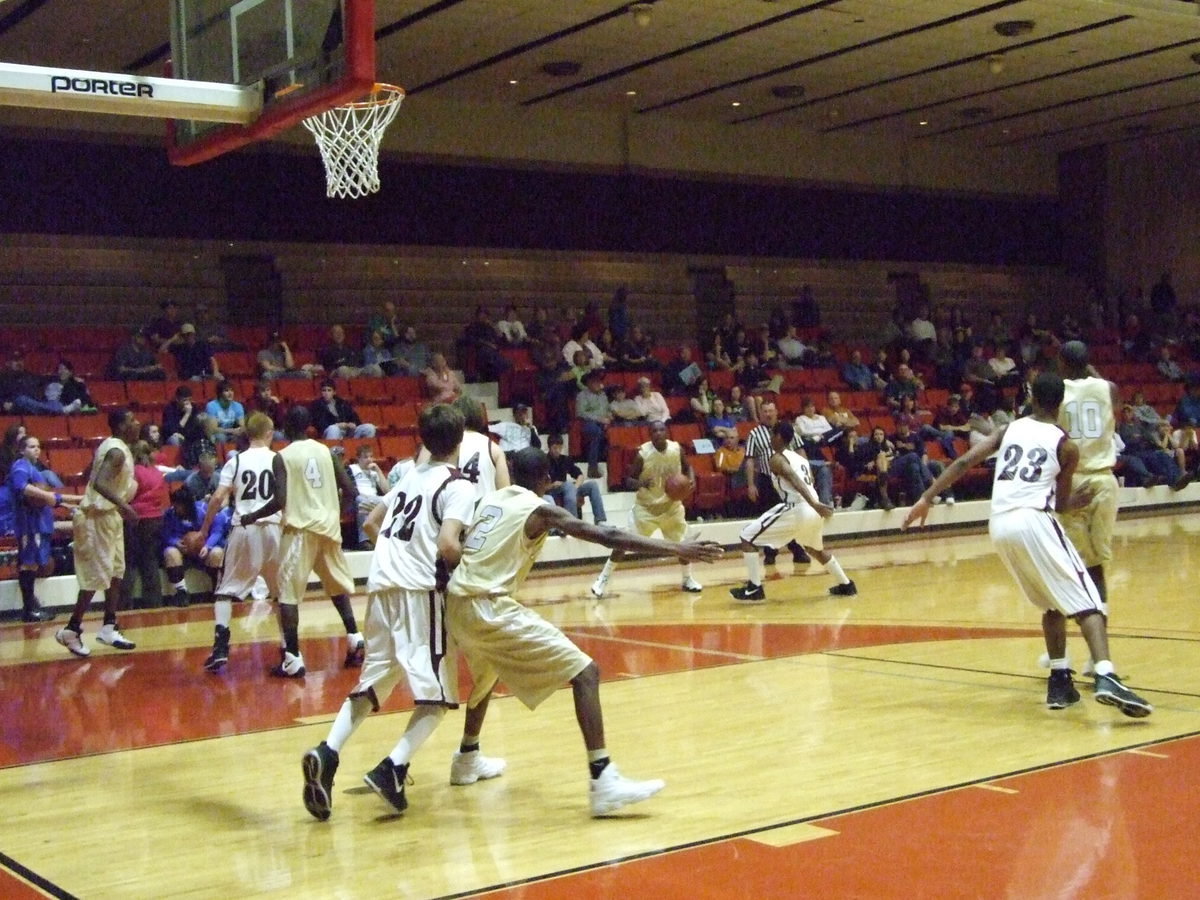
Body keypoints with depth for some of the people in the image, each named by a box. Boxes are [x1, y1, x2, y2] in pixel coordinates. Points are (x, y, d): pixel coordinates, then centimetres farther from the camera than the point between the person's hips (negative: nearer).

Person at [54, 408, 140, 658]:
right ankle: (71, 630, 2)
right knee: (97, 576, -6)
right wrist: (122, 504, -48)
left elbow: (99, 478, 22)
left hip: (109, 514, 10)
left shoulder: (114, 446, 9)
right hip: (99, 516, -10)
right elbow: (99, 483, -36)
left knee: (115, 572, 12)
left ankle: (108, 628, 17)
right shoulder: (117, 451, -21)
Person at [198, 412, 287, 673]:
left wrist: (204, 529, 8)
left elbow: (218, 499, -2)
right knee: (282, 591, 16)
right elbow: (282, 500, -9)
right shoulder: (277, 459, 1)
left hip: (243, 531, 0)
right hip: (271, 529, 0)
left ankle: (220, 648, -6)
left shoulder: (236, 461, 4)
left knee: (225, 590, 10)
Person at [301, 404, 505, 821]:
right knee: (437, 694, -1)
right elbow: (447, 544, -17)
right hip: (420, 590, -7)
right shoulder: (458, 486, -3)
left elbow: (371, 524, 26)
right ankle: (392, 769, -19)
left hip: (381, 585, 7)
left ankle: (326, 755, -9)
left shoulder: (412, 476, 20)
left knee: (372, 684, 12)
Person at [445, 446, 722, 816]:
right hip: (489, 608, -8)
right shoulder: (539, 510, -3)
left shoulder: (489, 500, 17)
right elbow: (607, 536, -13)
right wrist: (677, 548, -16)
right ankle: (603, 782, -20)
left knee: (487, 672, 38)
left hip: (456, 603, 8)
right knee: (585, 673, -9)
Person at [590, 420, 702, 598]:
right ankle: (602, 579, -2)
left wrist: (691, 480, -12)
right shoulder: (642, 453, -20)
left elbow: (687, 467, 9)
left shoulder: (677, 449, -11)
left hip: (671, 505, 3)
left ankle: (688, 580, 28)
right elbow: (628, 479, -14)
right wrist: (640, 484, -36)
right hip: (646, 506, -3)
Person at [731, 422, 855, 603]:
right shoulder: (800, 457, 24)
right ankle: (846, 585, 39)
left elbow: (796, 481, -18)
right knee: (815, 548, 37)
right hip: (813, 510, 8)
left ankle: (754, 589, -2)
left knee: (748, 537, 2)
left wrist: (815, 505, -31)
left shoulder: (776, 459, -1)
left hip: (797, 509, -8)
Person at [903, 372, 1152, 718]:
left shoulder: (1009, 430, 19)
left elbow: (964, 462, 7)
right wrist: (1077, 501, 40)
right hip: (1033, 521, -5)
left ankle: (1059, 681, 16)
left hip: (999, 525, 5)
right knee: (1086, 602, -5)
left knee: (1053, 603, 23)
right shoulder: (1066, 446, 10)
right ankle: (1106, 677, -26)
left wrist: (926, 498, 8)